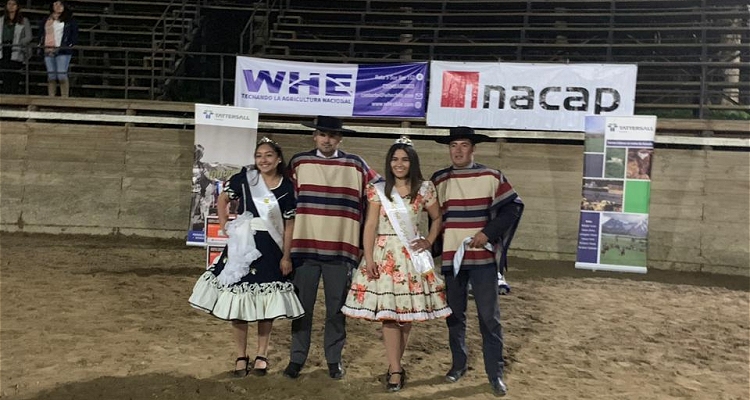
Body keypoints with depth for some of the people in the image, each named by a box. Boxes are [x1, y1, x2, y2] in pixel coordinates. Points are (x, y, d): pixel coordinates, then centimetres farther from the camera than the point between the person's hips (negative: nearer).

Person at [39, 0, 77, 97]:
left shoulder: (69, 20, 8)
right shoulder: (45, 21, 20)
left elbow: (75, 34, 4)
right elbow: (41, 34, 26)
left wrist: (69, 44, -8)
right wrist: (40, 44, 10)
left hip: (62, 51, -4)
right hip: (48, 51, 4)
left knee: (61, 76, -13)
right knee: (51, 77, 3)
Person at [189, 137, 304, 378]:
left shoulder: (286, 188, -2)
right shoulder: (244, 178, -2)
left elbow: (289, 225, 0)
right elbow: (223, 199, 12)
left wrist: (286, 256, -3)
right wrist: (224, 225, 1)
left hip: (270, 250, 0)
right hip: (242, 246, 0)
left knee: (266, 303, 7)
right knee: (238, 302, 4)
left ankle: (262, 355, 23)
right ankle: (241, 356, 19)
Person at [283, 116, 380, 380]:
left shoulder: (355, 165, 2)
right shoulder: (298, 163, 3)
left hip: (340, 247, 0)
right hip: (304, 245, 0)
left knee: (336, 308, 9)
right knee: (302, 306, 9)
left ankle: (334, 359, 24)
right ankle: (297, 358, 23)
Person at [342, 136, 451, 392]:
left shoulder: (424, 189, 3)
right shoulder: (378, 190, 0)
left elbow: (437, 218, 16)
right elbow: (370, 225, -3)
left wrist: (429, 242, 1)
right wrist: (368, 260, -10)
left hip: (412, 254, 1)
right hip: (384, 254, -1)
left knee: (407, 312, 5)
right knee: (388, 312, -4)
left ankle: (394, 366, 21)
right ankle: (396, 370, 3)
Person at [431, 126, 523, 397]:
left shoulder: (491, 177, -1)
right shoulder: (438, 180, 6)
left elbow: (514, 207, -3)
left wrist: (488, 233, -13)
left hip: (483, 256, -2)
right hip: (450, 257, 2)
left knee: (489, 316, 0)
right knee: (454, 314, 11)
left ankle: (495, 373, 10)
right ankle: (458, 364, 27)